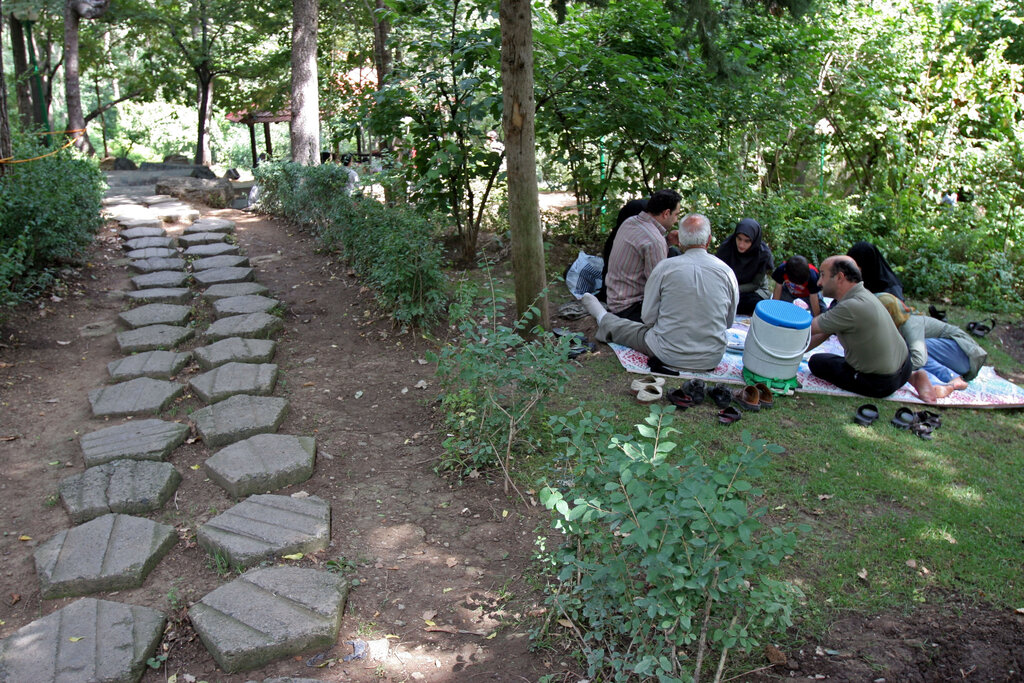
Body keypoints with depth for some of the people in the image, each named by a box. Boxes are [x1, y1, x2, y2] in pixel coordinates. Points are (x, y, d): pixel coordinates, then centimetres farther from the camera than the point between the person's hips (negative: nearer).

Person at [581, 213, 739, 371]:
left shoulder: (665, 267, -11)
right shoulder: (726, 272, -5)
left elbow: (648, 318, -5)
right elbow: (728, 322, 8)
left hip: (668, 355, -3)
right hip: (712, 359, 3)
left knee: (625, 328, 24)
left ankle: (602, 317, 52)